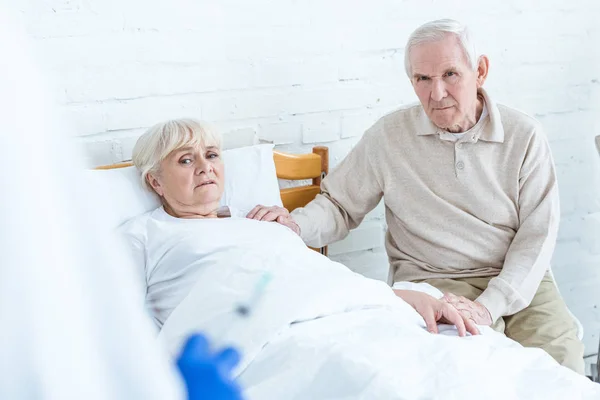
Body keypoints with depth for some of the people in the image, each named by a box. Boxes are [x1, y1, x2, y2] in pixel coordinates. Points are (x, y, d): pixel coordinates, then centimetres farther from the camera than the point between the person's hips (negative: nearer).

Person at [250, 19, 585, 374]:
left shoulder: (525, 136, 1)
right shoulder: (389, 136, 2)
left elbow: (537, 236, -4)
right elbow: (341, 206, 9)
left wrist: (490, 305, -17)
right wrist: (295, 225, -14)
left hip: (518, 280, 2)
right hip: (432, 280, -2)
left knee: (559, 354, -22)